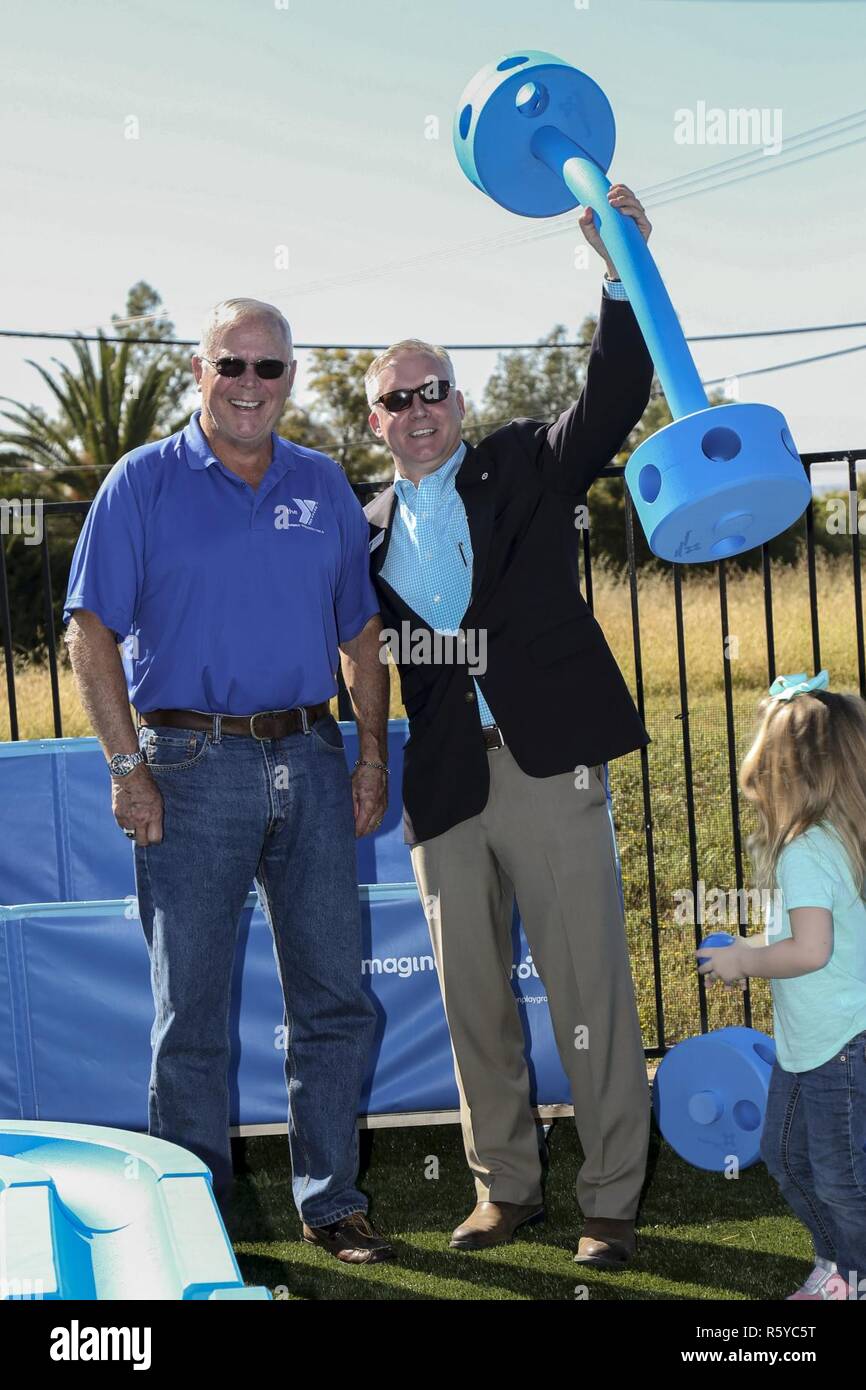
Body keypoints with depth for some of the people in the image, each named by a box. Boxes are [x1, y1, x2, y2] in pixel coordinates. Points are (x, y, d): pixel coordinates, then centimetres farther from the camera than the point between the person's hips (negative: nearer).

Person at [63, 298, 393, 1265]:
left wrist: (372, 755, 7)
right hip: (192, 767, -3)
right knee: (192, 1012, 3)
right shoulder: (145, 483, -1)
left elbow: (360, 631, 15)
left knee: (335, 1000, 8)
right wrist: (127, 767, -11)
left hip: (310, 760, 4)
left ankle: (331, 1202, 22)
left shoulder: (324, 488, 11)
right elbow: (91, 632, -4)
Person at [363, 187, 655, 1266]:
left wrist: (620, 271, -20)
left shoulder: (524, 468, 6)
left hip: (547, 765, -3)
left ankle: (610, 1202, 11)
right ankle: (505, 1186, 25)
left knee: (590, 990, 0)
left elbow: (613, 398, -8)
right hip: (444, 783, 3)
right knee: (472, 998, 10)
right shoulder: (367, 530, 13)